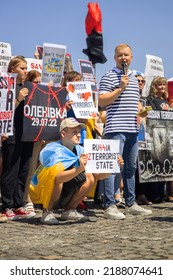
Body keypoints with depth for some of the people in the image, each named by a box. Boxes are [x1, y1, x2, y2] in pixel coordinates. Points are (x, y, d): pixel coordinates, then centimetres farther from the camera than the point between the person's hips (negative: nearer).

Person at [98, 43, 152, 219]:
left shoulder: (134, 79, 21)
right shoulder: (109, 77, -2)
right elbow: (101, 101, -11)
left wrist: (141, 110, 9)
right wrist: (120, 88, -16)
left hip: (132, 129, 8)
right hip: (116, 129, -8)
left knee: (131, 167, 12)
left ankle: (131, 204, 21)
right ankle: (109, 206, -8)